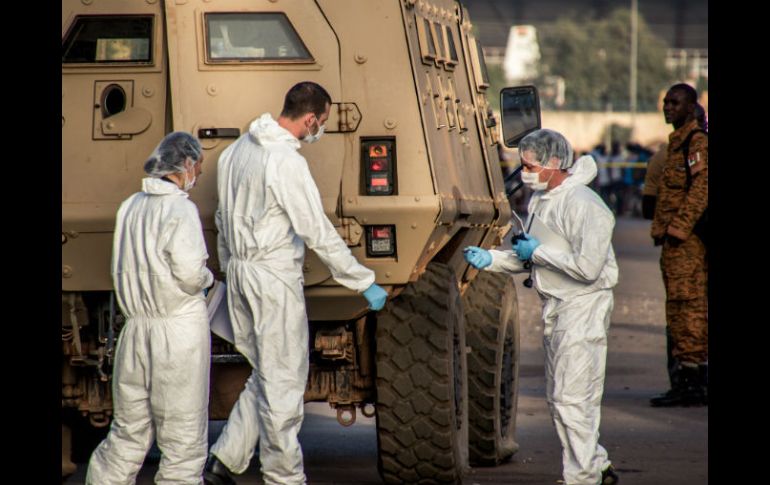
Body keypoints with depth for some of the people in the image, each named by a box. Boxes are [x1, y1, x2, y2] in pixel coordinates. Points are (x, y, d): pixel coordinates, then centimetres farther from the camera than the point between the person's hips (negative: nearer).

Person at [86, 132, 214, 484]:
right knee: (183, 434, 4)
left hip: (136, 327, 6)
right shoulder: (180, 210, -14)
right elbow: (190, 275, -21)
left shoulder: (129, 207, 6)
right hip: (180, 328, -6)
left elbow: (122, 269, 8)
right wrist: (206, 277, 1)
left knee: (128, 432, 15)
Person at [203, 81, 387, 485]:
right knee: (283, 380, 1)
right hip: (274, 277, -9)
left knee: (266, 374, 17)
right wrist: (365, 283, -13)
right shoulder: (286, 162, -19)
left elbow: (224, 219, 17)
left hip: (239, 271, 9)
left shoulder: (238, 149, 8)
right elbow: (318, 232, -19)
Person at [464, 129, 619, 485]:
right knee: (558, 398, 13)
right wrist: (490, 259, 3)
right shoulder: (539, 199, 11)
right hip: (554, 308, 10)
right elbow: (527, 259, 19)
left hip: (583, 308, -10)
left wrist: (539, 252, -16)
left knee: (572, 398, -9)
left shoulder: (583, 205, -18)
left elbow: (587, 267, -24)